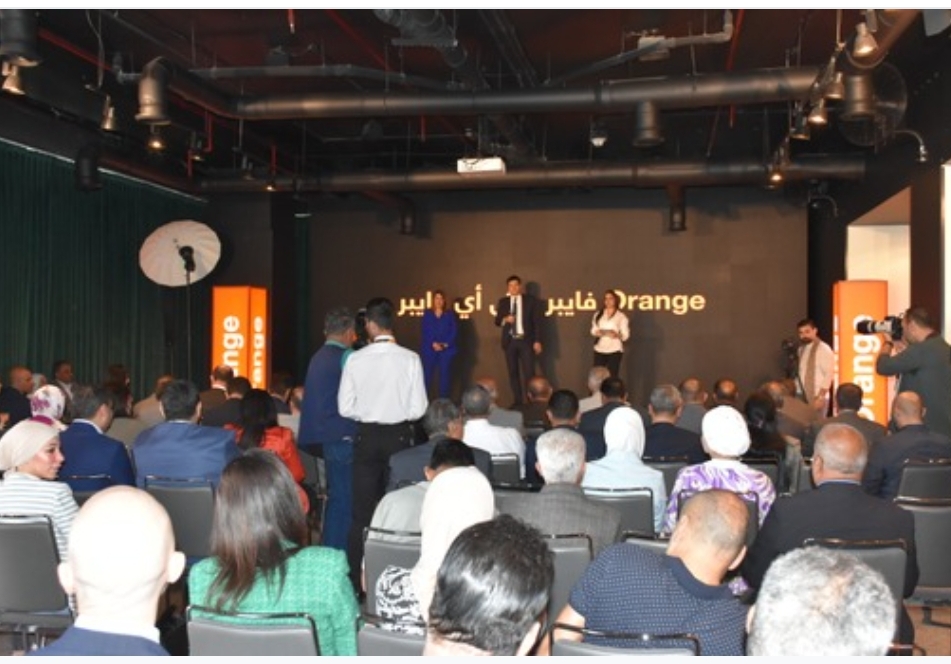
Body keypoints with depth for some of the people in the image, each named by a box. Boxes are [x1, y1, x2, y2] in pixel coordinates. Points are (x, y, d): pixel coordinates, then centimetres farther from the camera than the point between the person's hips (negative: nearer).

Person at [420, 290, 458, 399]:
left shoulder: (450, 314, 10)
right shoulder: (427, 314, 11)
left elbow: (453, 331, 3)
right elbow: (425, 331, 3)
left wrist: (445, 344, -11)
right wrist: (433, 344, -11)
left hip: (446, 350, 0)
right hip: (429, 349, 0)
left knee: (444, 375, -2)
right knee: (426, 375, -7)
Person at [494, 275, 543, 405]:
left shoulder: (531, 300, 2)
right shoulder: (503, 301, 10)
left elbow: (537, 321, 0)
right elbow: (497, 321, 10)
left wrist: (537, 341, -7)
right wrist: (505, 320, -13)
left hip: (526, 340, -3)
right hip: (509, 341, 3)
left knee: (529, 372, -7)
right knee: (513, 373, 4)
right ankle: (517, 401, 10)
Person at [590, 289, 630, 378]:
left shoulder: (621, 316, -1)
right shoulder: (598, 315, 10)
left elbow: (625, 335, -4)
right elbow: (593, 330, 10)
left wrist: (617, 335, -24)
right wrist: (597, 332, -12)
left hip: (614, 350, -3)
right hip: (599, 350, 3)